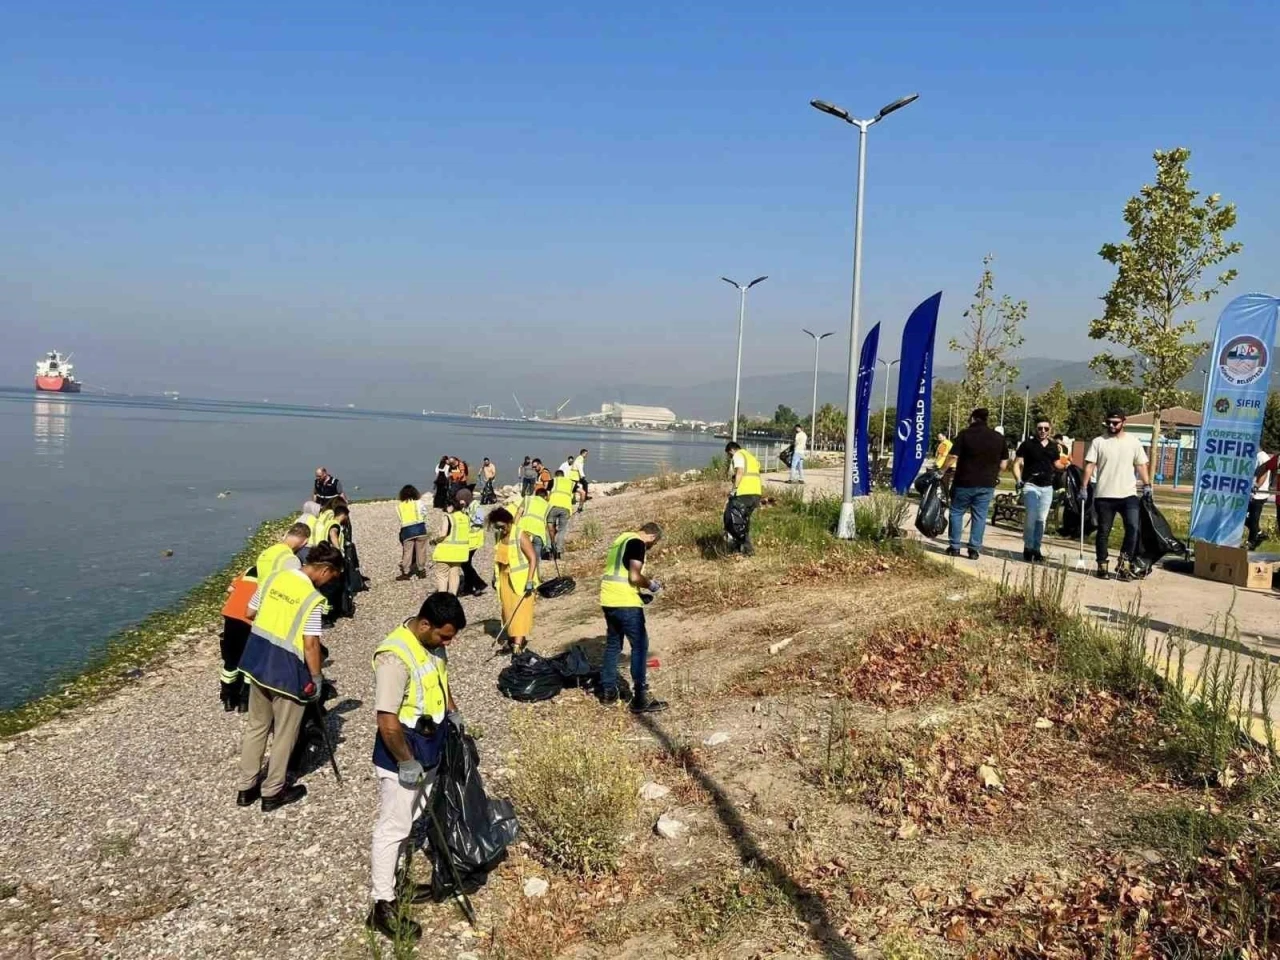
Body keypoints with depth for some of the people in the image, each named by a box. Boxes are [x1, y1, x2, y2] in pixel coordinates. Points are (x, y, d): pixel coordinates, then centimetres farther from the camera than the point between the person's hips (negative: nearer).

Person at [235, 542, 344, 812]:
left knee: (256, 726, 21)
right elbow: (310, 644, -20)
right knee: (284, 734, 11)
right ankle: (272, 792, 23)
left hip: (257, 661, 7)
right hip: (286, 670, -7)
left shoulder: (273, 578, 0)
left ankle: (247, 787, 30)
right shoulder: (313, 598, -20)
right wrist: (317, 678, -8)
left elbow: (250, 613, 10)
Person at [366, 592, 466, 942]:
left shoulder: (432, 644, -2)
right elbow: (388, 722, -29)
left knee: (409, 822, 20)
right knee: (392, 829, 3)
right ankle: (383, 907, 15)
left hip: (429, 749, 9)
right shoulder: (394, 657, -29)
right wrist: (407, 762, -21)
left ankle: (393, 885, 36)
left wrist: (454, 719, 16)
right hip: (401, 757, -9)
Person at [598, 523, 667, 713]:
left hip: (608, 599, 9)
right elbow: (634, 577, -18)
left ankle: (607, 691, 24)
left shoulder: (623, 538, 17)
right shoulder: (637, 543, -10)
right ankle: (640, 699, -1)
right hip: (625, 601, -9)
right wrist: (650, 584, 0)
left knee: (613, 644, 18)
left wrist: (645, 578, 22)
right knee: (640, 646, -1)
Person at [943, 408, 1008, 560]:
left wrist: (945, 470, 2)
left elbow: (953, 457, -13)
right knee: (979, 516, 7)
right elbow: (1003, 464, 7)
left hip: (964, 482, -3)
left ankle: (954, 547, 9)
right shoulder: (999, 437, 6)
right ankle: (974, 549, 6)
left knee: (957, 513, 9)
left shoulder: (965, 434, -7)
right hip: (987, 484, 3)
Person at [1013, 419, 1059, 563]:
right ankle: (1028, 547, -3)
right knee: (1031, 516, -15)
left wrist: (1060, 455, -3)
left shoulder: (1053, 446, 10)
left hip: (1047, 487, 4)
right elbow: (1017, 464, -2)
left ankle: (1036, 548, 15)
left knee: (1041, 519, 7)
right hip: (1030, 485, -4)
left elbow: (1057, 466, 18)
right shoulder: (1027, 444, -2)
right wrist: (1018, 481, -16)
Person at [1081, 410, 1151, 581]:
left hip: (1128, 494, 1)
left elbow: (1141, 465, 10)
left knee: (1133, 528, -14)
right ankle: (1102, 566, 15)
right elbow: (1089, 465, -2)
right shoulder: (1098, 442, 3)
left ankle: (1124, 563, -2)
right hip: (1104, 495, 0)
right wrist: (1083, 487, -10)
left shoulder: (1133, 442, 8)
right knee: (1103, 532, 5)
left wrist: (1147, 485, 1)